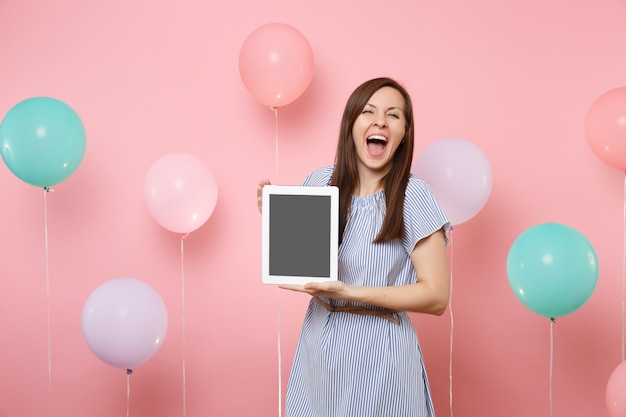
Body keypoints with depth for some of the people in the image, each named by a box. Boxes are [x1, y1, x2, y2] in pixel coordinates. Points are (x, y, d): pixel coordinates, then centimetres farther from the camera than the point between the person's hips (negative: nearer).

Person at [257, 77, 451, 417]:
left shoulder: (413, 196, -14)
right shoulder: (319, 183, -2)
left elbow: (436, 297, -15)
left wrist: (348, 292, -24)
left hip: (379, 352, -4)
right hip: (317, 344, 4)